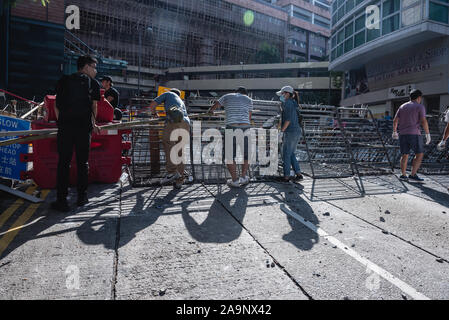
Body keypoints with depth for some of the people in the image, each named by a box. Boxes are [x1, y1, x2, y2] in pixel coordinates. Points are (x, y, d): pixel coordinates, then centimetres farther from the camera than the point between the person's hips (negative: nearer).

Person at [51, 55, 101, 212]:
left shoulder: (63, 81, 14)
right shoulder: (93, 83, 8)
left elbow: (57, 106, 11)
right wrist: (93, 124, 25)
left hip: (65, 125, 1)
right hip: (84, 126, -1)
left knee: (63, 162, 3)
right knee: (82, 162, 8)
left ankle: (61, 200, 3)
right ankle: (82, 197, 15)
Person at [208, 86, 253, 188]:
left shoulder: (227, 97, 16)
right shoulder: (248, 99, 17)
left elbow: (215, 105, 31)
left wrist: (210, 111, 52)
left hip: (232, 128, -2)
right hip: (245, 128, 2)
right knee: (245, 154, 18)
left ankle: (235, 180, 3)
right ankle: (243, 177, 13)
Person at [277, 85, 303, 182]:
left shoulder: (288, 103, -11)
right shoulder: (294, 103, 16)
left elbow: (288, 120, -19)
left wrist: (281, 131, -15)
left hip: (290, 132, -9)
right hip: (297, 131, 9)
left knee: (286, 155, 2)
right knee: (291, 154, 16)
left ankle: (286, 176, 8)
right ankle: (298, 174, 13)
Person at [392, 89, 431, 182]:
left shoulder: (402, 106, 14)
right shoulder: (420, 107, 0)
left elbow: (395, 120, 10)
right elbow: (424, 121, -11)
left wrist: (394, 132, 21)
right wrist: (427, 134, -5)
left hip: (402, 134, 5)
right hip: (414, 134, -5)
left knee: (404, 155, 10)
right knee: (419, 154, 2)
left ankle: (403, 175, 4)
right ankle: (413, 175, -5)